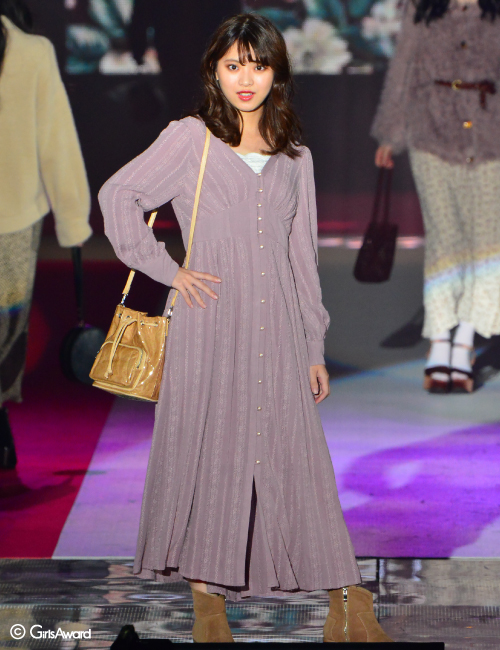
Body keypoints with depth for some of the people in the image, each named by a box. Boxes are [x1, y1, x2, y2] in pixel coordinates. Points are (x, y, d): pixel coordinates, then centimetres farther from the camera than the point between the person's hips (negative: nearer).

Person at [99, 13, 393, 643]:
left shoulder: (294, 155, 13)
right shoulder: (190, 139, 2)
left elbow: (303, 254, 14)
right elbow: (117, 195, 0)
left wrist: (314, 346, 12)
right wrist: (166, 268, -5)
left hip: (277, 330, 3)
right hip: (209, 328, -2)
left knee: (295, 456, 1)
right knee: (206, 453, 2)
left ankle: (346, 605, 3)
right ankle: (207, 601, 13)